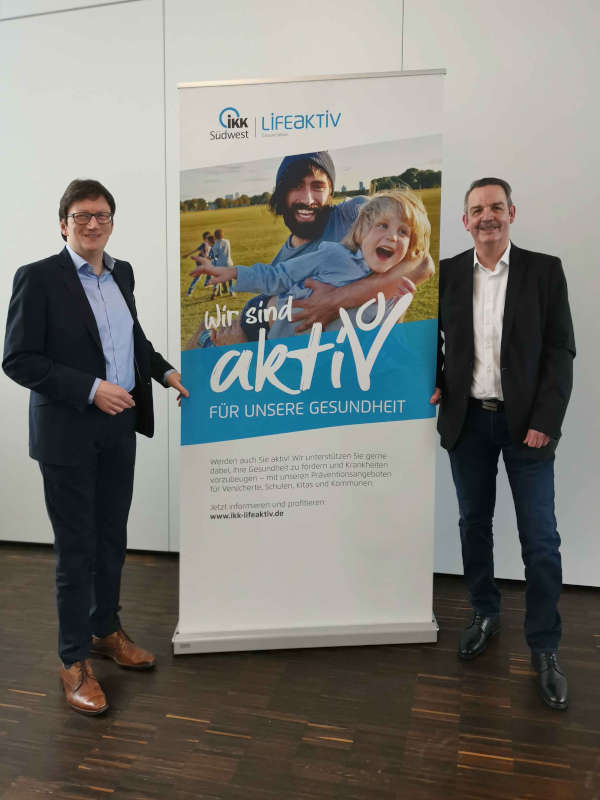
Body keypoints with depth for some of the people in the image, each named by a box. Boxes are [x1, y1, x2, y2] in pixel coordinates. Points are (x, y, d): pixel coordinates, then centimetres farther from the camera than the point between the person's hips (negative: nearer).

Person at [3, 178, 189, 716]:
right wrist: (90, 389, -20)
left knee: (112, 540, 17)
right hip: (68, 434, -6)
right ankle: (75, 662, 22)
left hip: (119, 429, 6)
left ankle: (106, 631, 37)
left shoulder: (122, 273, 9)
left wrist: (165, 372, 11)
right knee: (76, 550, 4)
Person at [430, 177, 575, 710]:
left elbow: (560, 351, -4)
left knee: (540, 540, 1)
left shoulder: (544, 270, -1)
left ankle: (545, 649, 17)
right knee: (475, 525, 14)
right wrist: (436, 384, -4)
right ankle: (486, 615, 34)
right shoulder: (447, 273, 4)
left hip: (526, 423, -2)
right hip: (468, 421, 3)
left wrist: (545, 421, -11)